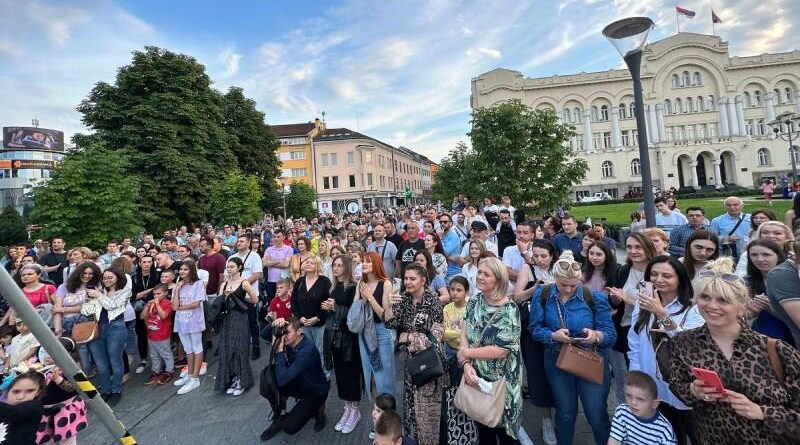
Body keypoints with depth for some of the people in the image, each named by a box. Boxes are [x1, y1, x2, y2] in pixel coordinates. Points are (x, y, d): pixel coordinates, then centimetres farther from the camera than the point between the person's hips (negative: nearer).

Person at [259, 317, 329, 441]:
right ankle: (279, 417, 3)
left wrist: (279, 351, -34)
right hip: (299, 384, 7)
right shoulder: (289, 341, -12)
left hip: (315, 391, -7)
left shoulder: (307, 350, -34)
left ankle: (316, 409, 7)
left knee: (289, 427, -21)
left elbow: (282, 379, -37)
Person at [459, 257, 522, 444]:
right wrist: (467, 364, -17)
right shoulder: (474, 301, -2)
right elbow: (465, 334, -3)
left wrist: (466, 353, -15)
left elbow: (501, 350, -23)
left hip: (500, 381, -5)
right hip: (476, 378, 5)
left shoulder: (508, 310, -20)